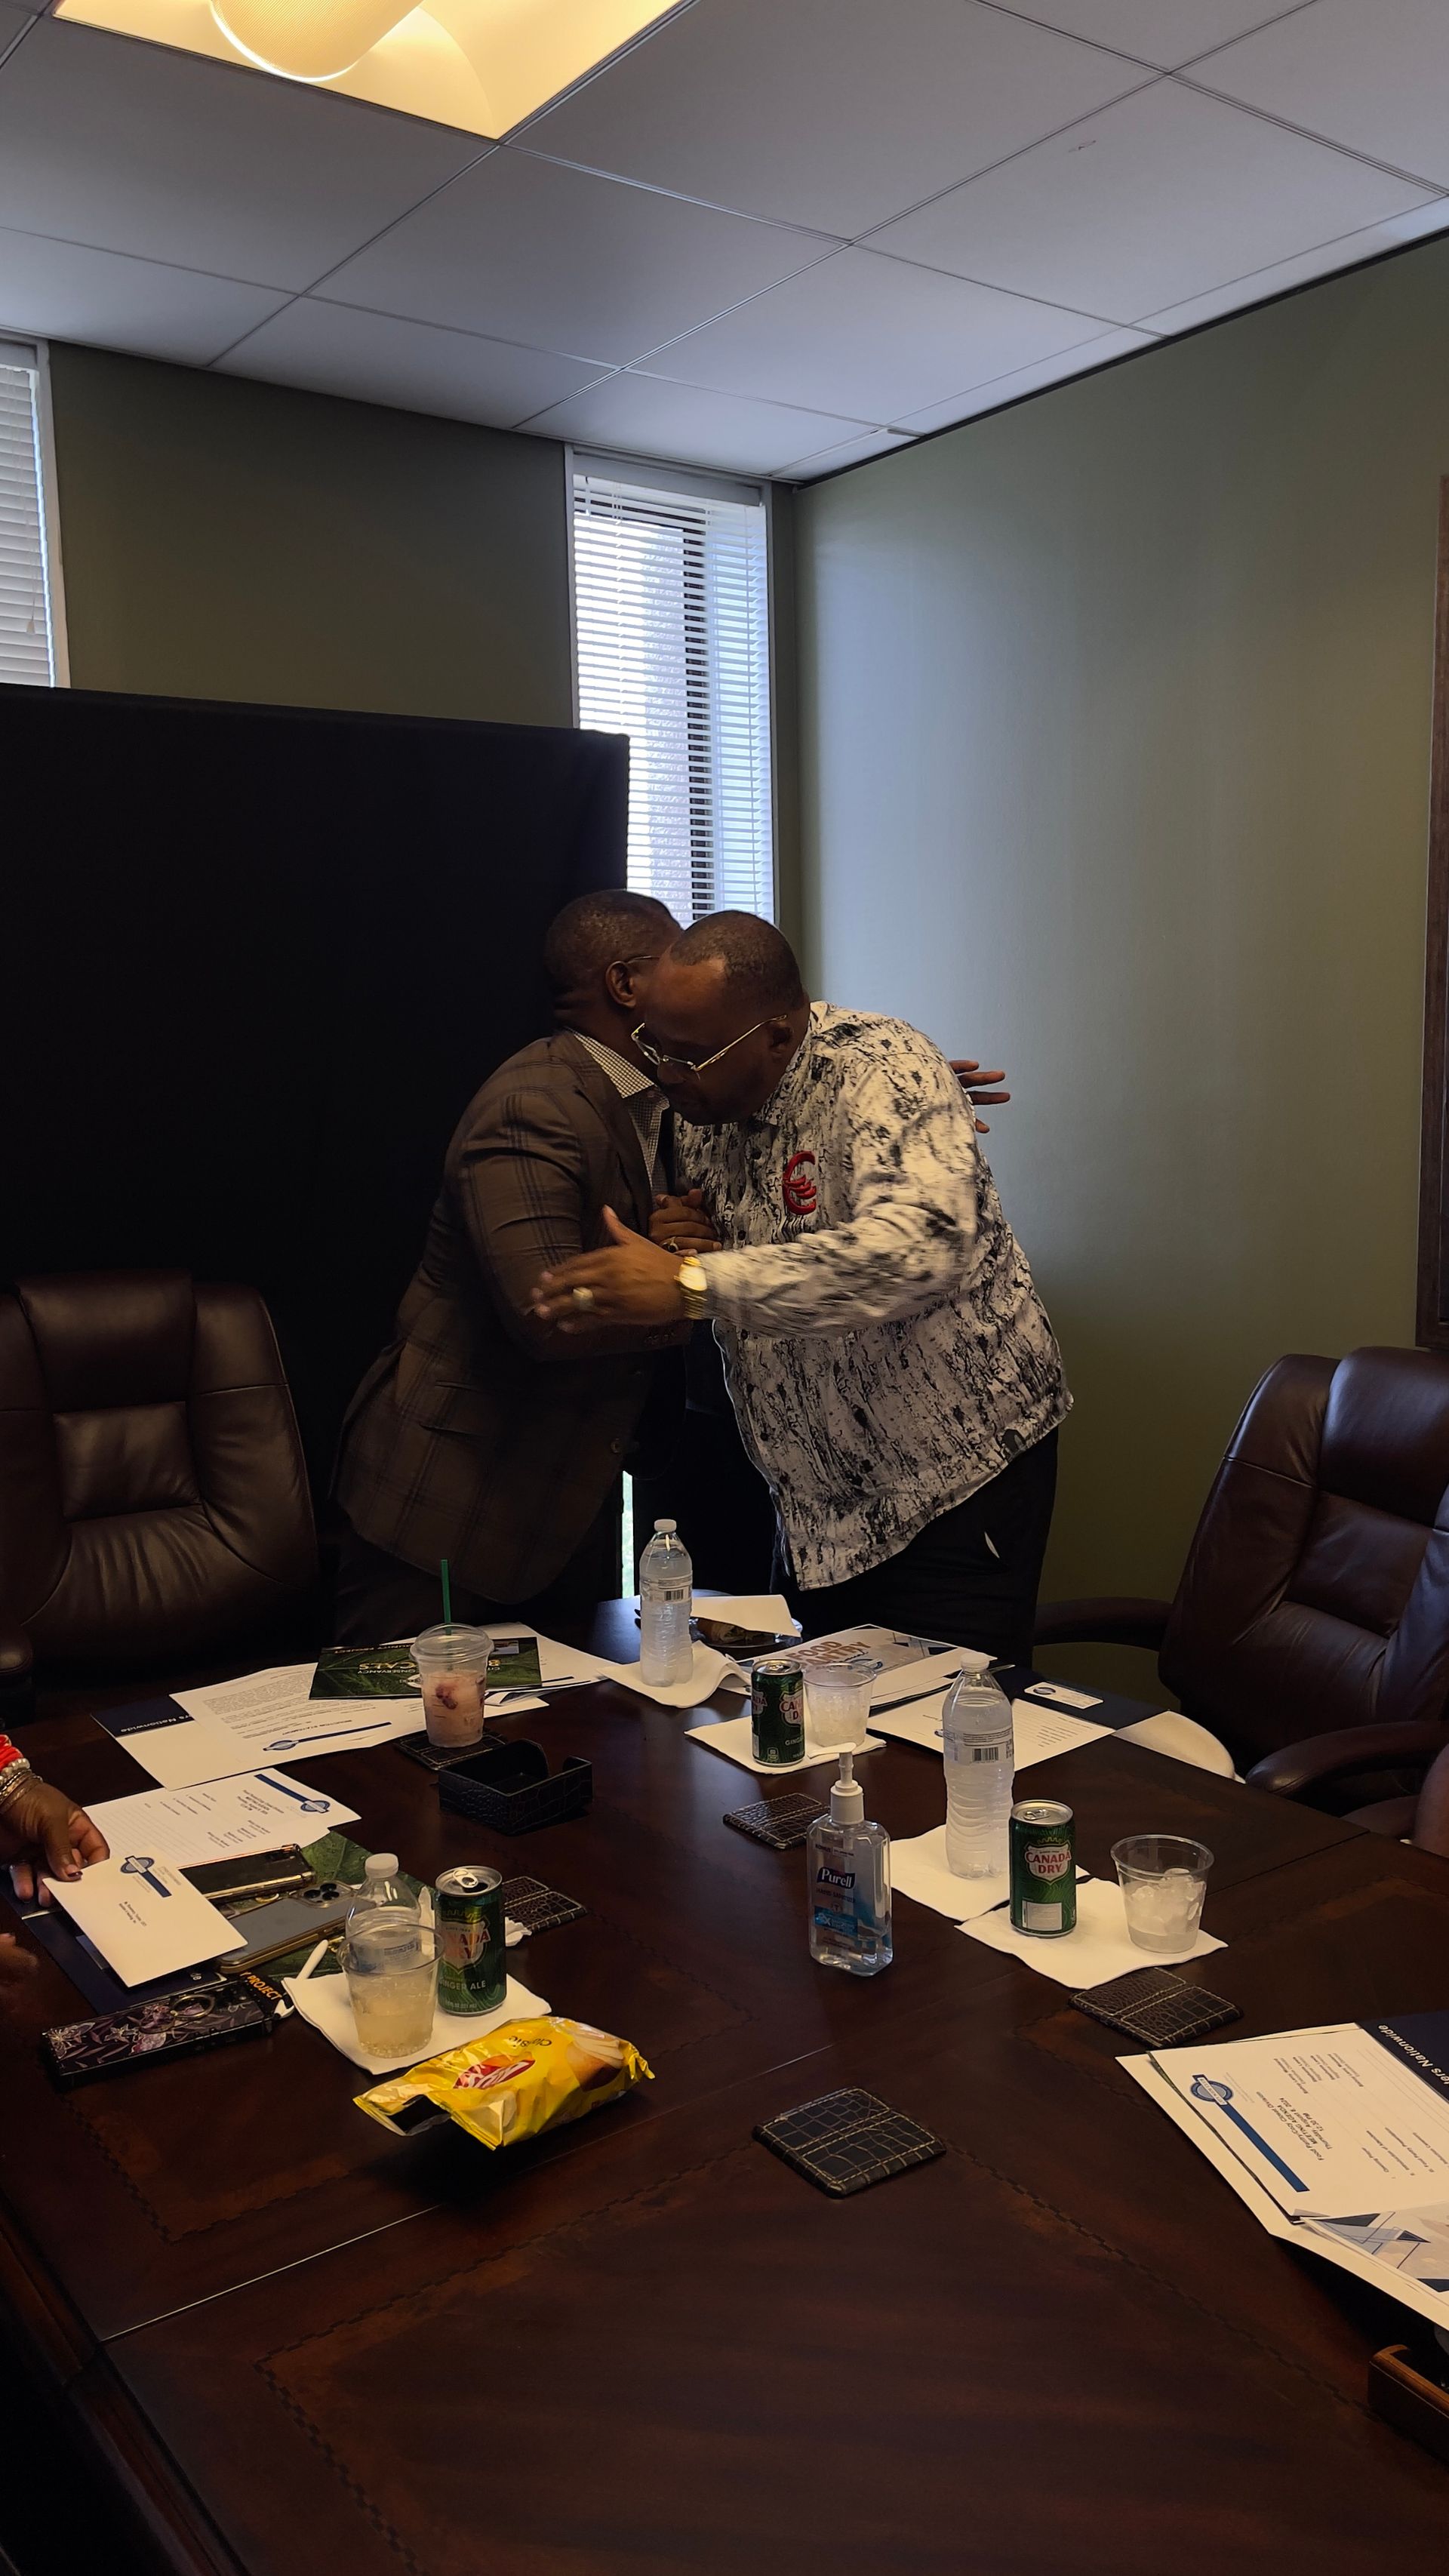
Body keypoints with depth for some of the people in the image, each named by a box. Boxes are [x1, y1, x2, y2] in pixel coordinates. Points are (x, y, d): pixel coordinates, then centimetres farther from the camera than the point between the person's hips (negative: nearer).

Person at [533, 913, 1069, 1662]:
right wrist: (673, 1239, -4)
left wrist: (692, 1284, -39)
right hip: (820, 1505, 7)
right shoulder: (706, 1105, 2)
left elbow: (920, 1247, -39)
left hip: (958, 1475, -7)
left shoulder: (880, 1070, -20)